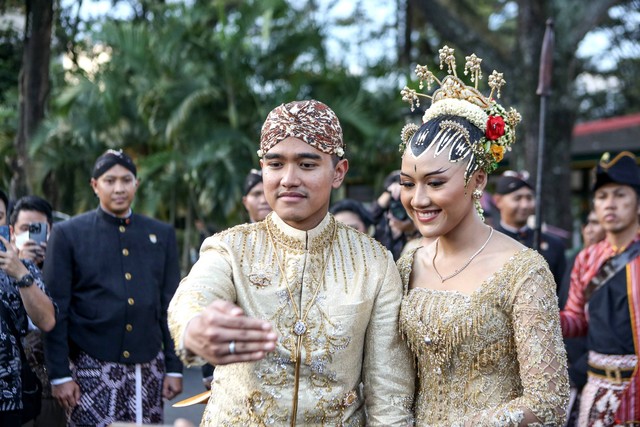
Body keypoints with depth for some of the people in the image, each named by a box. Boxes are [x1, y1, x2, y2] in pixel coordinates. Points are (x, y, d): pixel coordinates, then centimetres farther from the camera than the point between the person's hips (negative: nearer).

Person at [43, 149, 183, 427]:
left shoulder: (162, 235, 9)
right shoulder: (67, 234, 1)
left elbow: (170, 306, 10)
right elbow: (56, 310, -1)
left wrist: (174, 367, 6)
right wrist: (59, 375, -5)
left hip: (148, 367, 3)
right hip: (92, 367, -2)